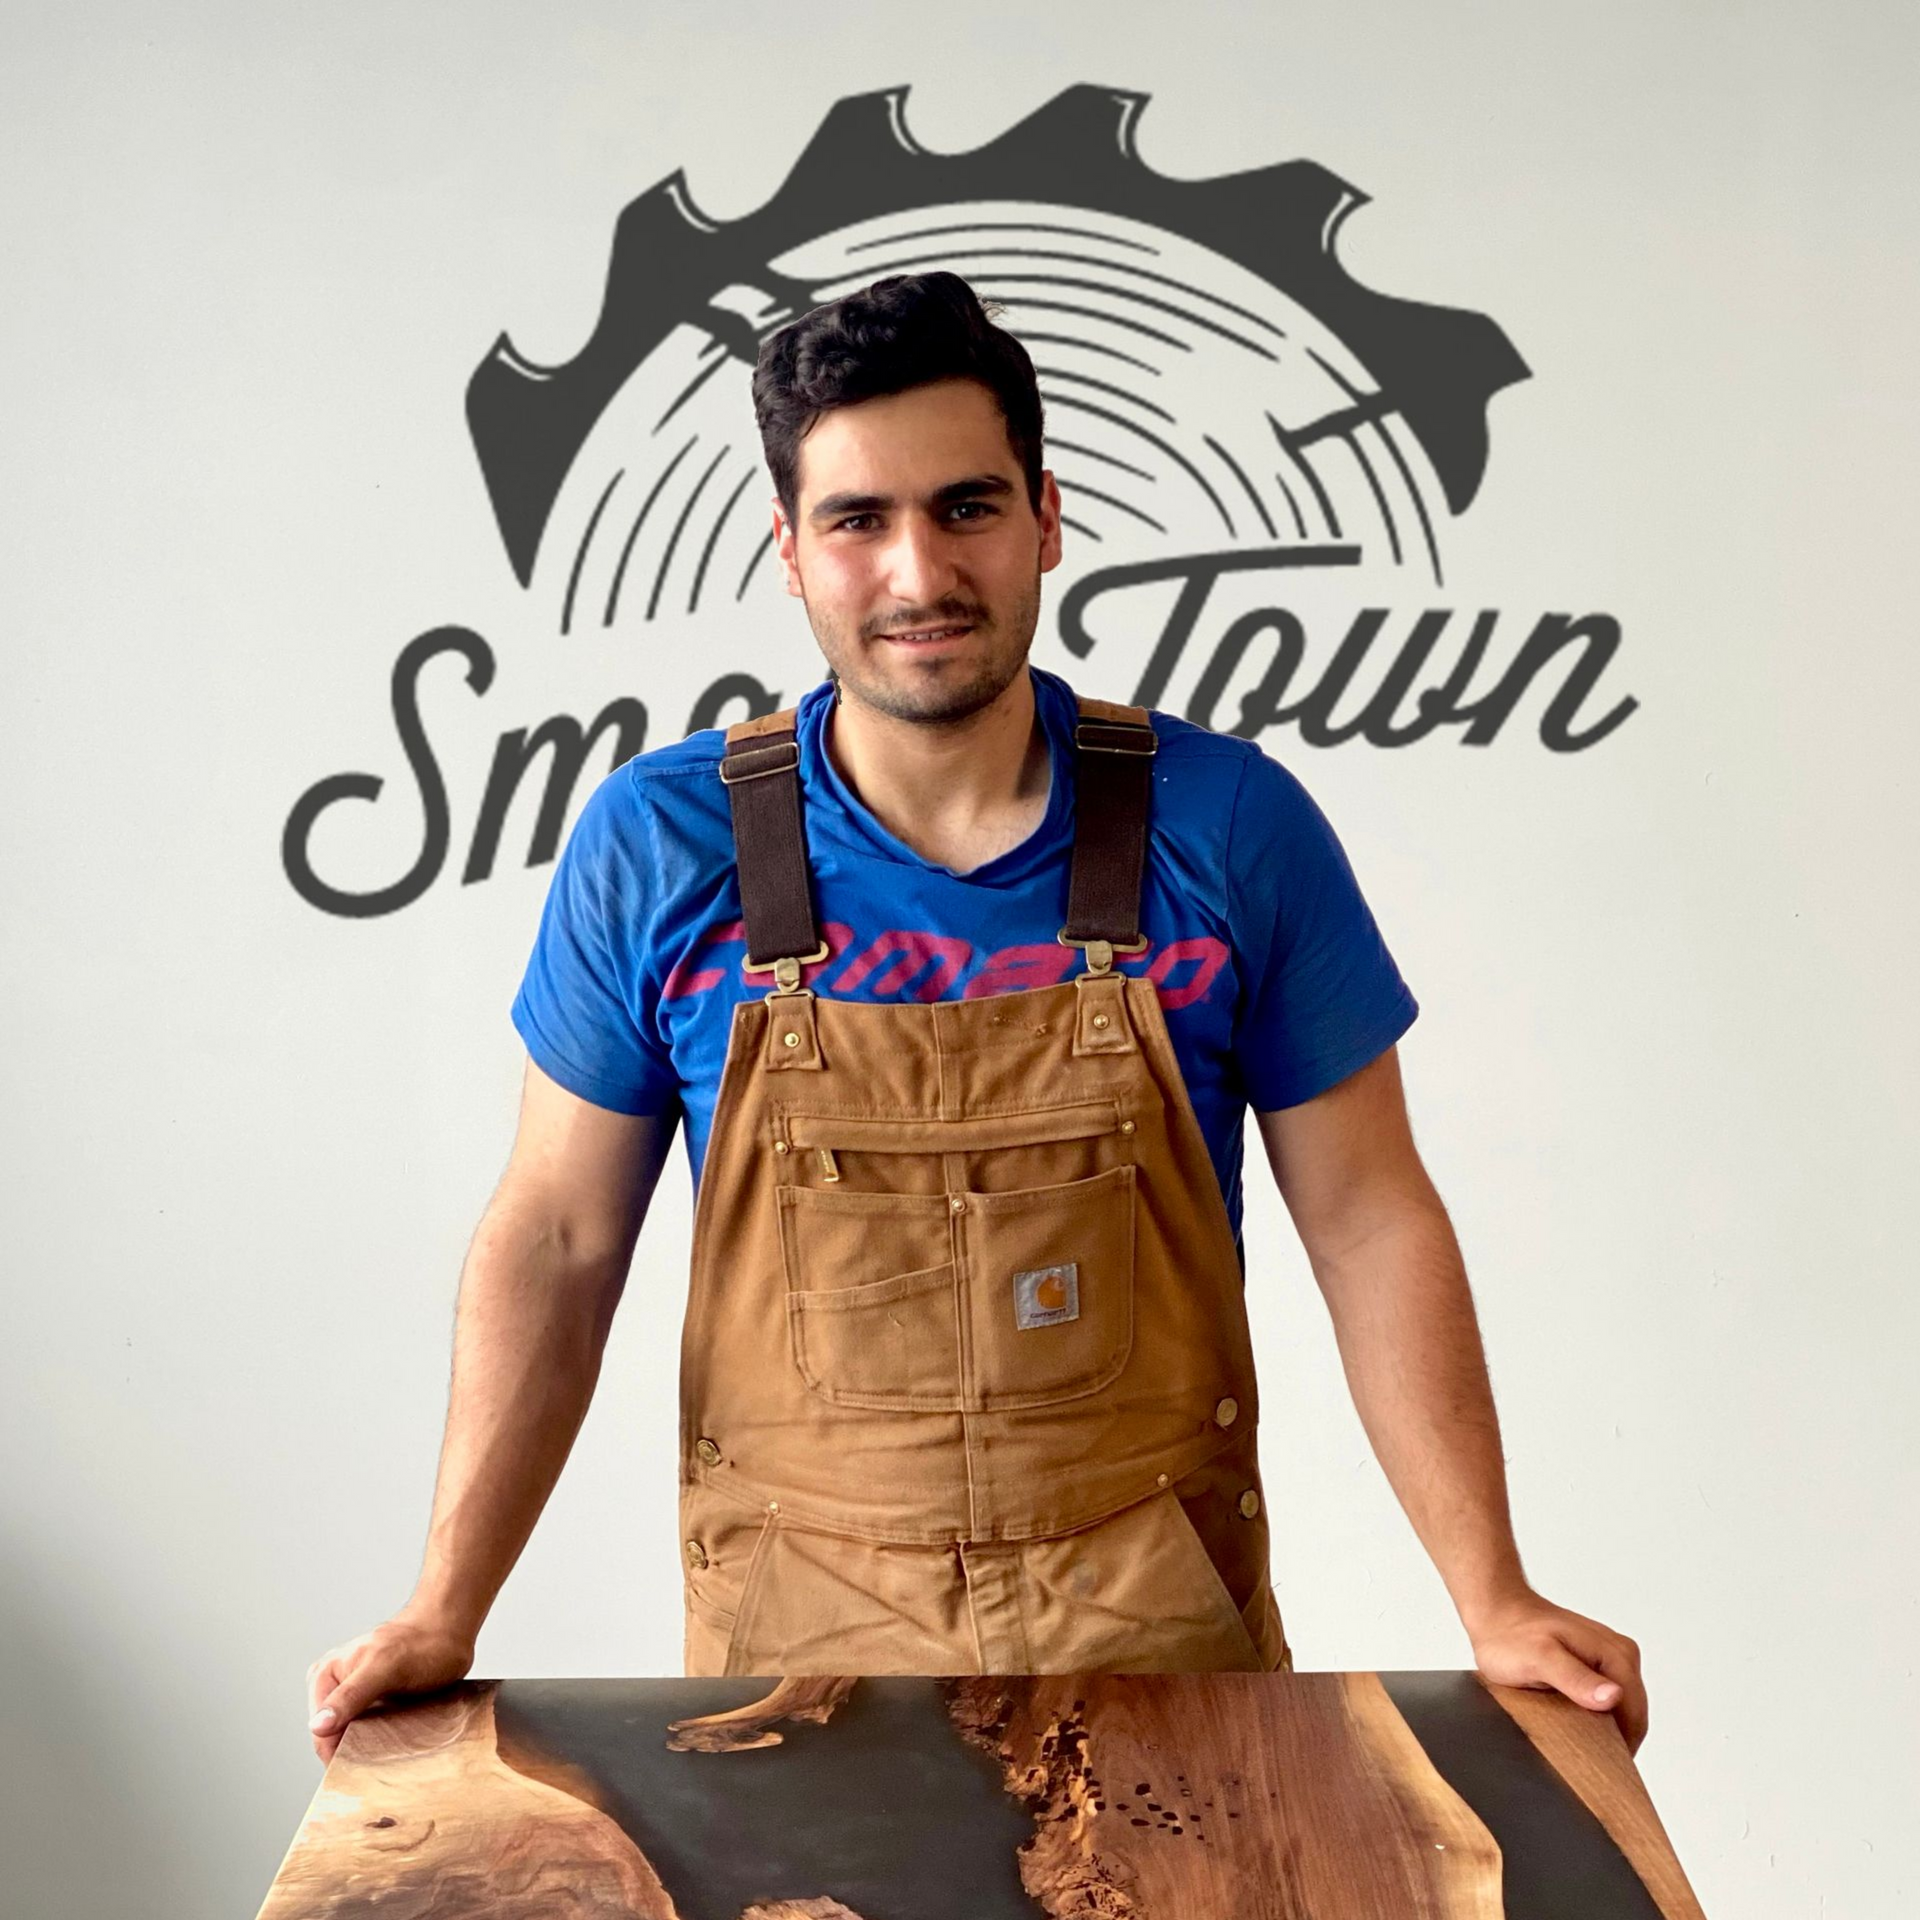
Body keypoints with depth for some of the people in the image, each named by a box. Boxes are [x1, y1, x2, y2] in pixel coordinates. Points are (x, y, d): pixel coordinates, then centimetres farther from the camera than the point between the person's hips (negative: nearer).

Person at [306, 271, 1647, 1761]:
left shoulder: (1231, 826, -10)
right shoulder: (654, 845, -8)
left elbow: (1368, 1221, -4)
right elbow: (555, 1240, -2)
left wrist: (1496, 1606, -7)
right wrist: (445, 1614, -6)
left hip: (1162, 1626, 0)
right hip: (796, 1633, 1)